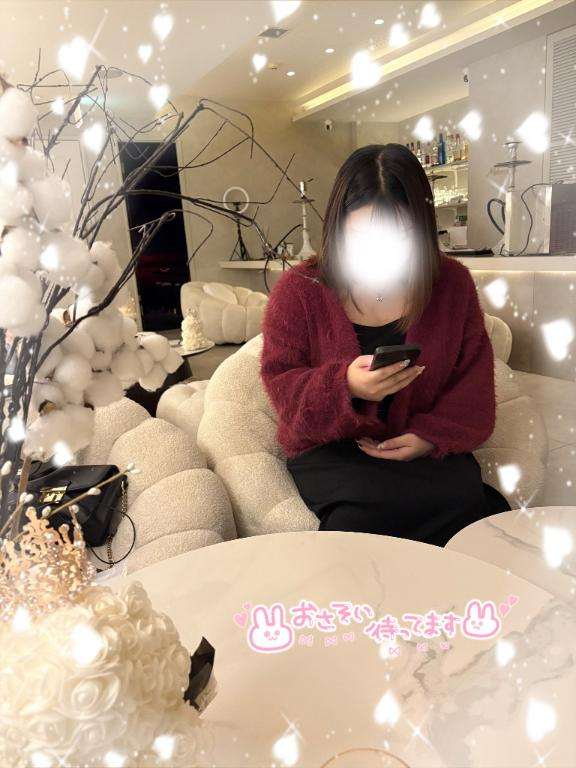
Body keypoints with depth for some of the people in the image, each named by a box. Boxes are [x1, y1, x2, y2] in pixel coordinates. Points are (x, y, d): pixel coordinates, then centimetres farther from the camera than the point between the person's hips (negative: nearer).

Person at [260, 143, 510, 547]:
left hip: (426, 450, 4)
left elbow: (474, 382, 3)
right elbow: (281, 385, -7)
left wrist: (434, 435, -15)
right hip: (330, 450, -3)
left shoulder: (453, 282, 1)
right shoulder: (298, 289, -6)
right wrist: (345, 385, -28)